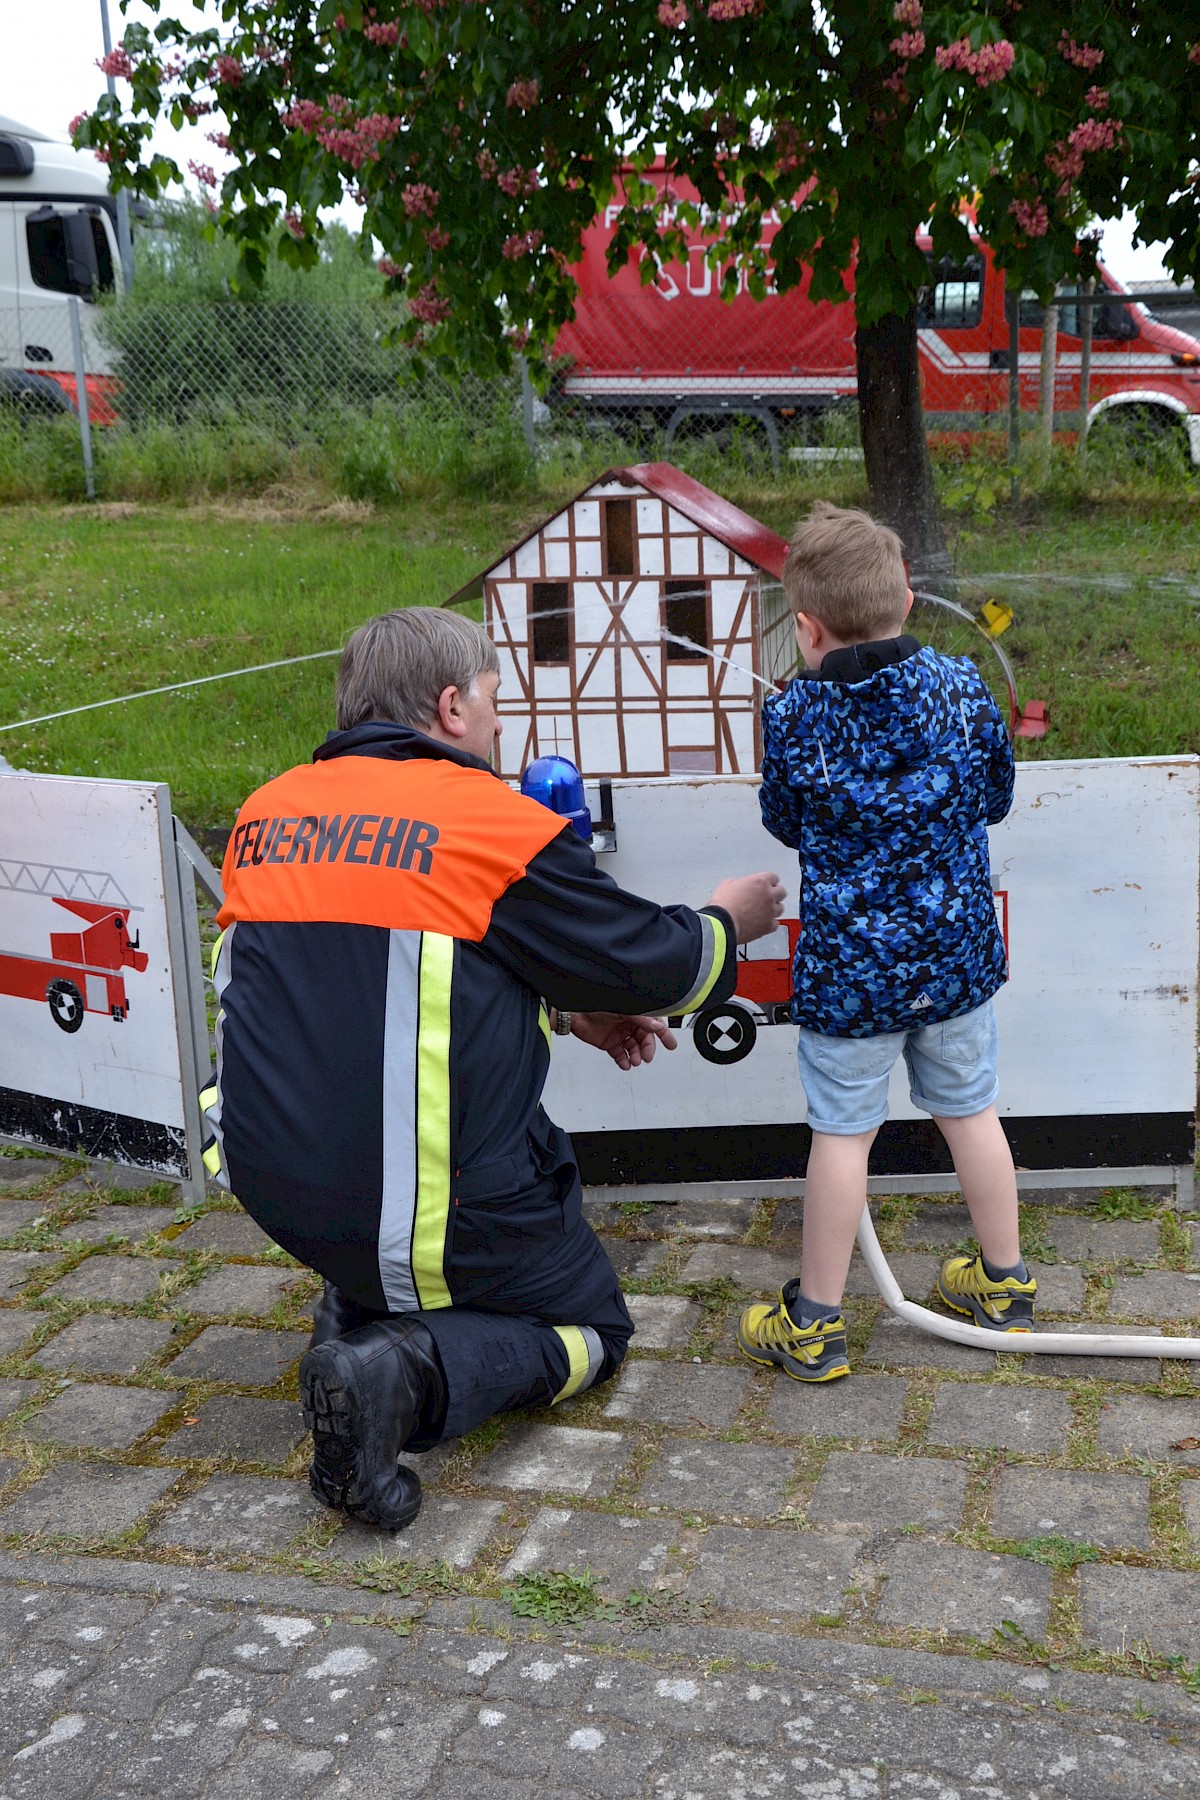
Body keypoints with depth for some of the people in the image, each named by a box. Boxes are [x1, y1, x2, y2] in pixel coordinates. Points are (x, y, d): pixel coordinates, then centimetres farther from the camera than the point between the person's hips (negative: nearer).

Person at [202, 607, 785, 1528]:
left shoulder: (268, 813, 6)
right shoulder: (496, 822, -12)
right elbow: (645, 960, -2)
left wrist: (563, 1010, 21)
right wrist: (725, 923, 21)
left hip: (275, 1183, 7)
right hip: (436, 1205, -6)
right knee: (592, 1324, 17)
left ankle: (359, 1306, 16)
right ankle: (410, 1371, -11)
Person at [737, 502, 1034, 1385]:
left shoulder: (794, 718, -15)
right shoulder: (964, 685, -7)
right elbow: (996, 798, 7)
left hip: (850, 964, -3)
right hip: (959, 948, 3)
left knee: (842, 1133, 6)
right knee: (971, 1111, 18)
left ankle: (815, 1323, 18)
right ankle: (1005, 1284, 34)